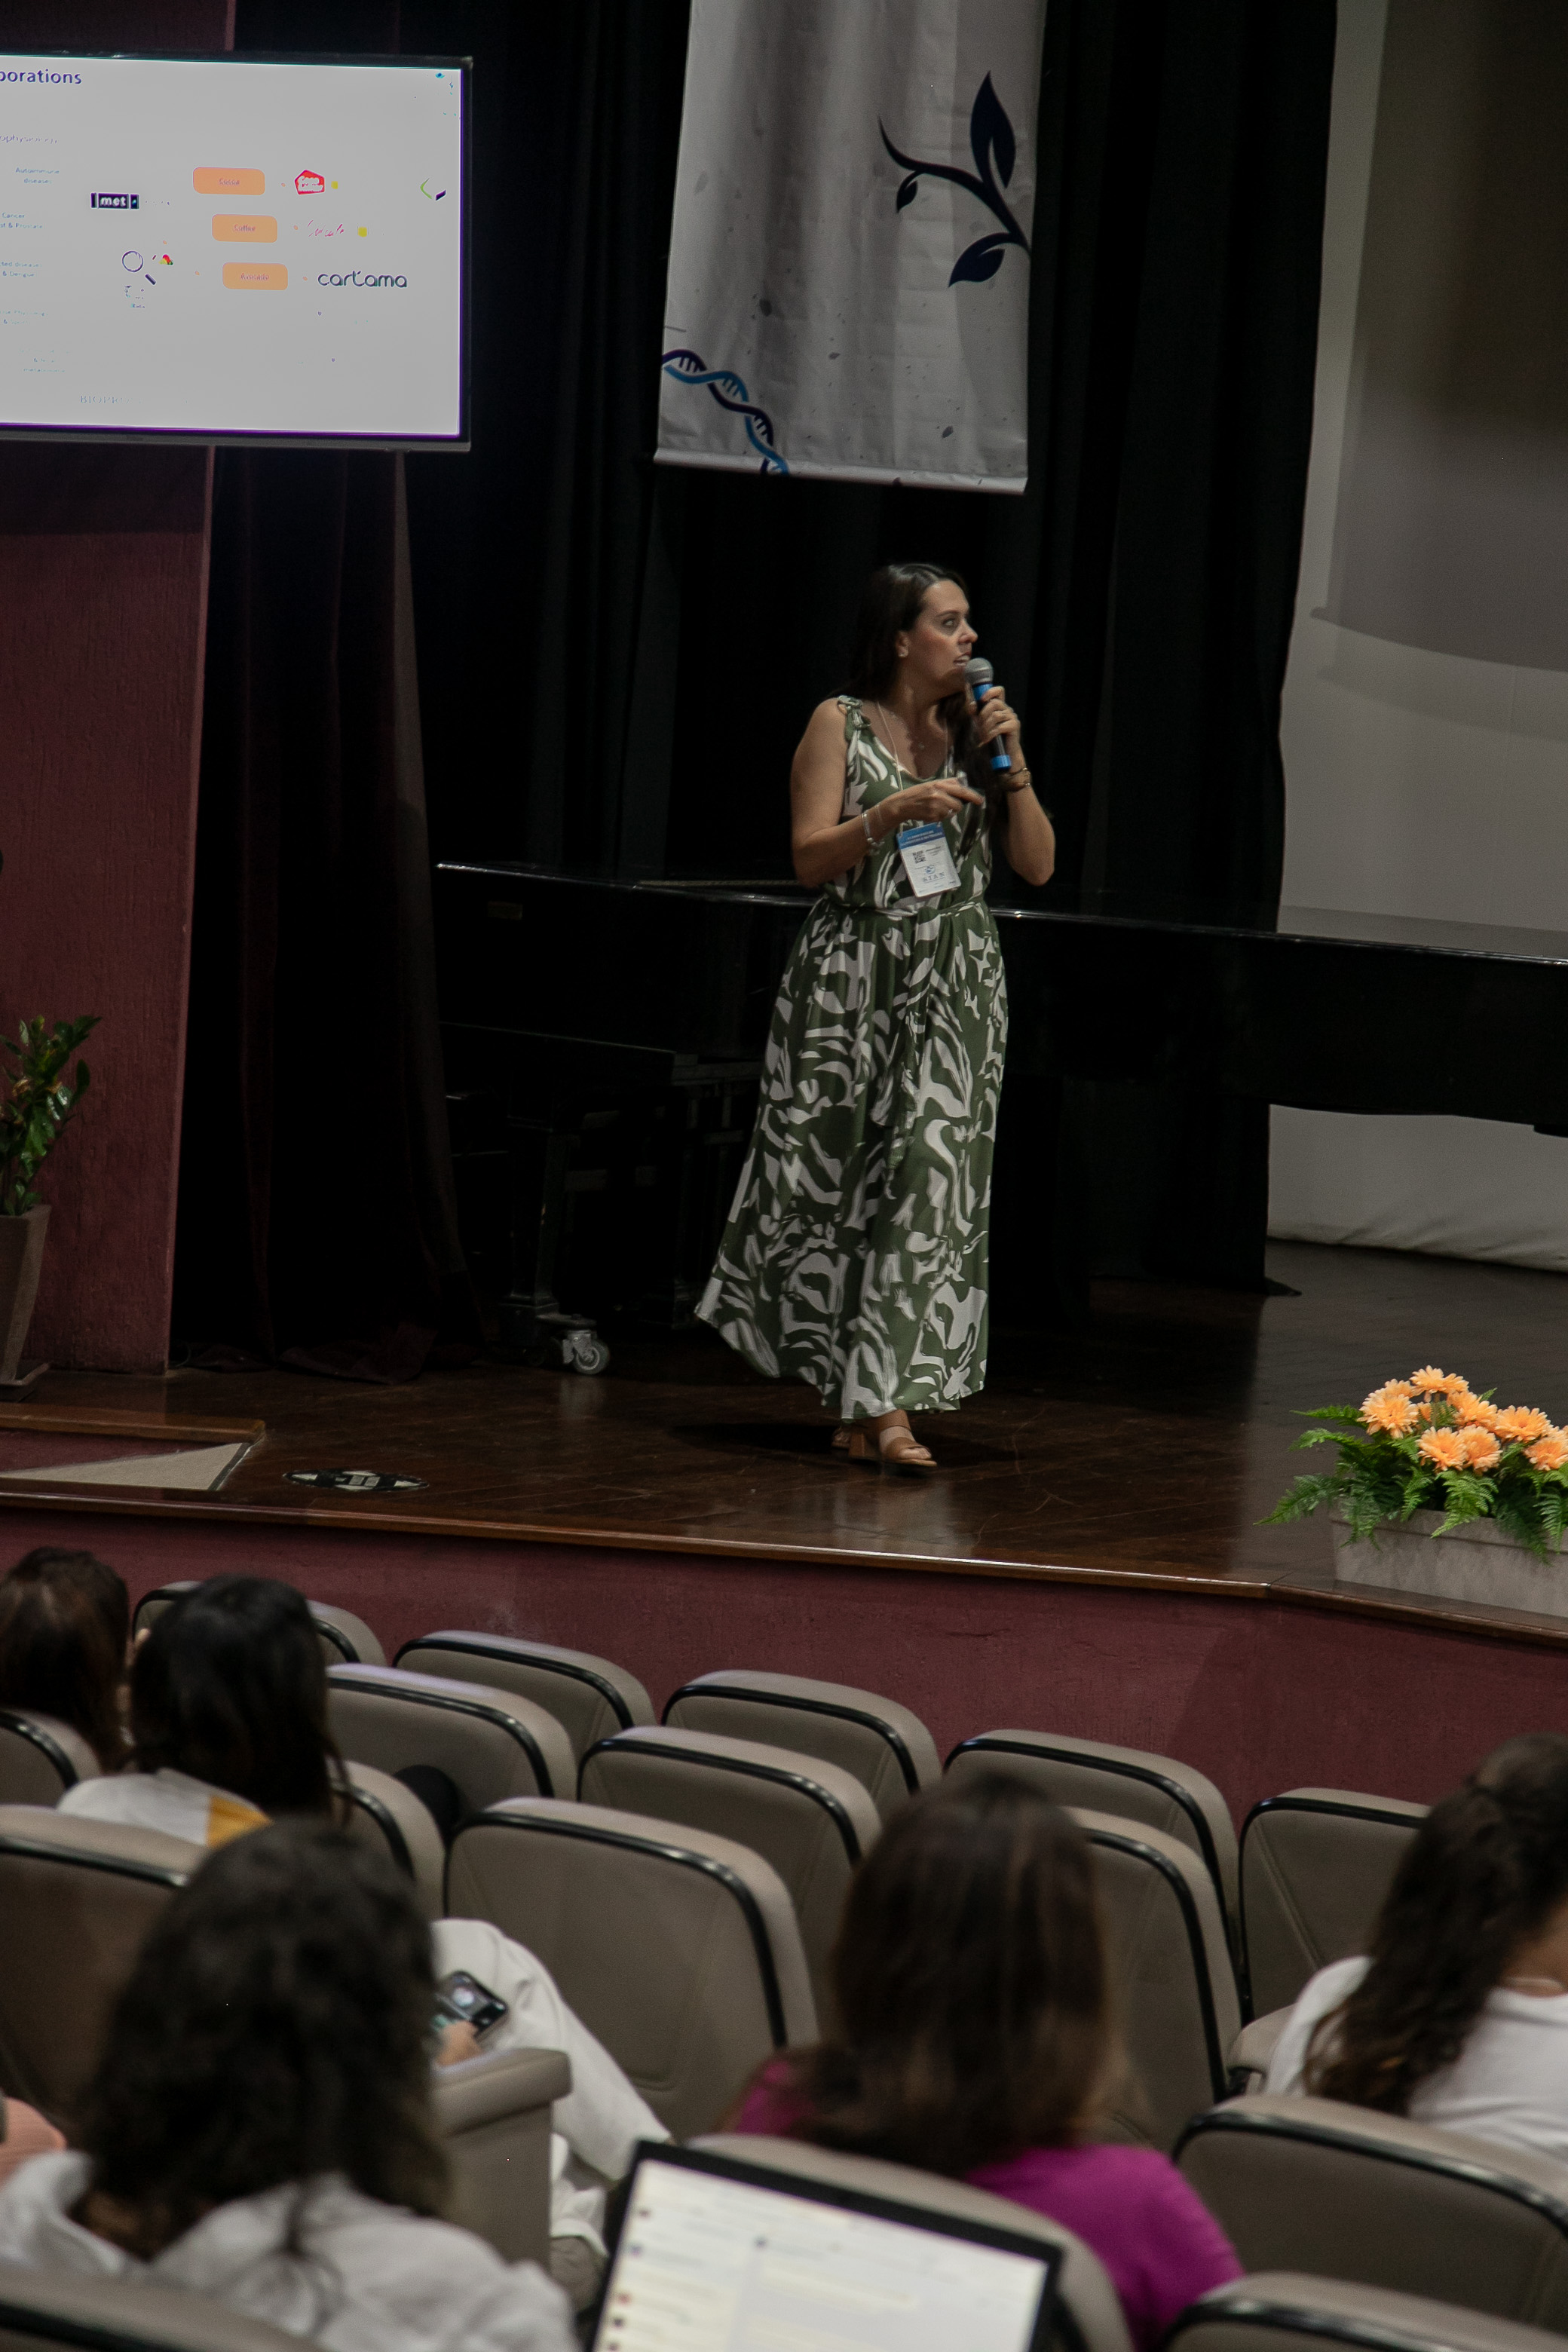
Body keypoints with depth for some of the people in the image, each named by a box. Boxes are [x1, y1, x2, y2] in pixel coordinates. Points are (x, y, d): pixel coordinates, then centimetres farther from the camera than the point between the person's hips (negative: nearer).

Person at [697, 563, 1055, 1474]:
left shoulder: (976, 728, 11)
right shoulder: (841, 725, 1)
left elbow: (1038, 865, 7)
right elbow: (811, 858, -6)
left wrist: (1012, 765, -3)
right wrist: (891, 812, -20)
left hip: (956, 988, 2)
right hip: (853, 982, -2)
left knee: (931, 1176, -8)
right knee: (834, 1179, 1)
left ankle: (887, 1406, -12)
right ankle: (869, 1396, 15)